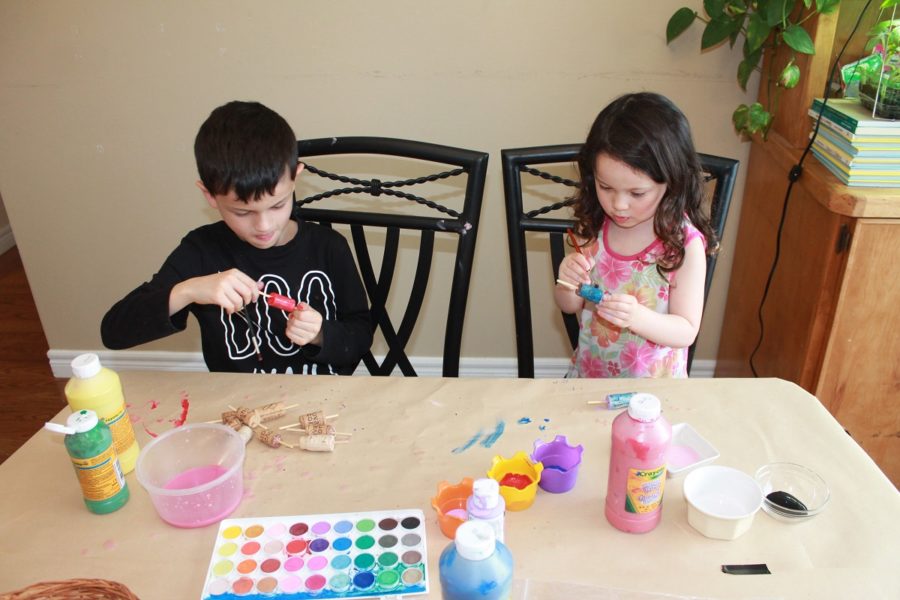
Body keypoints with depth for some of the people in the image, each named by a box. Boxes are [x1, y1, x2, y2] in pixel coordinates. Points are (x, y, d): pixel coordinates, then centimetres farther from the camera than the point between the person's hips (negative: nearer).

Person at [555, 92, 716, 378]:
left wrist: (637, 317, -30)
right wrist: (567, 283, -18)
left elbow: (686, 331, -11)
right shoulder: (592, 227, -6)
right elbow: (569, 306, 5)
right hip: (588, 373, 3)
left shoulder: (685, 243, -16)